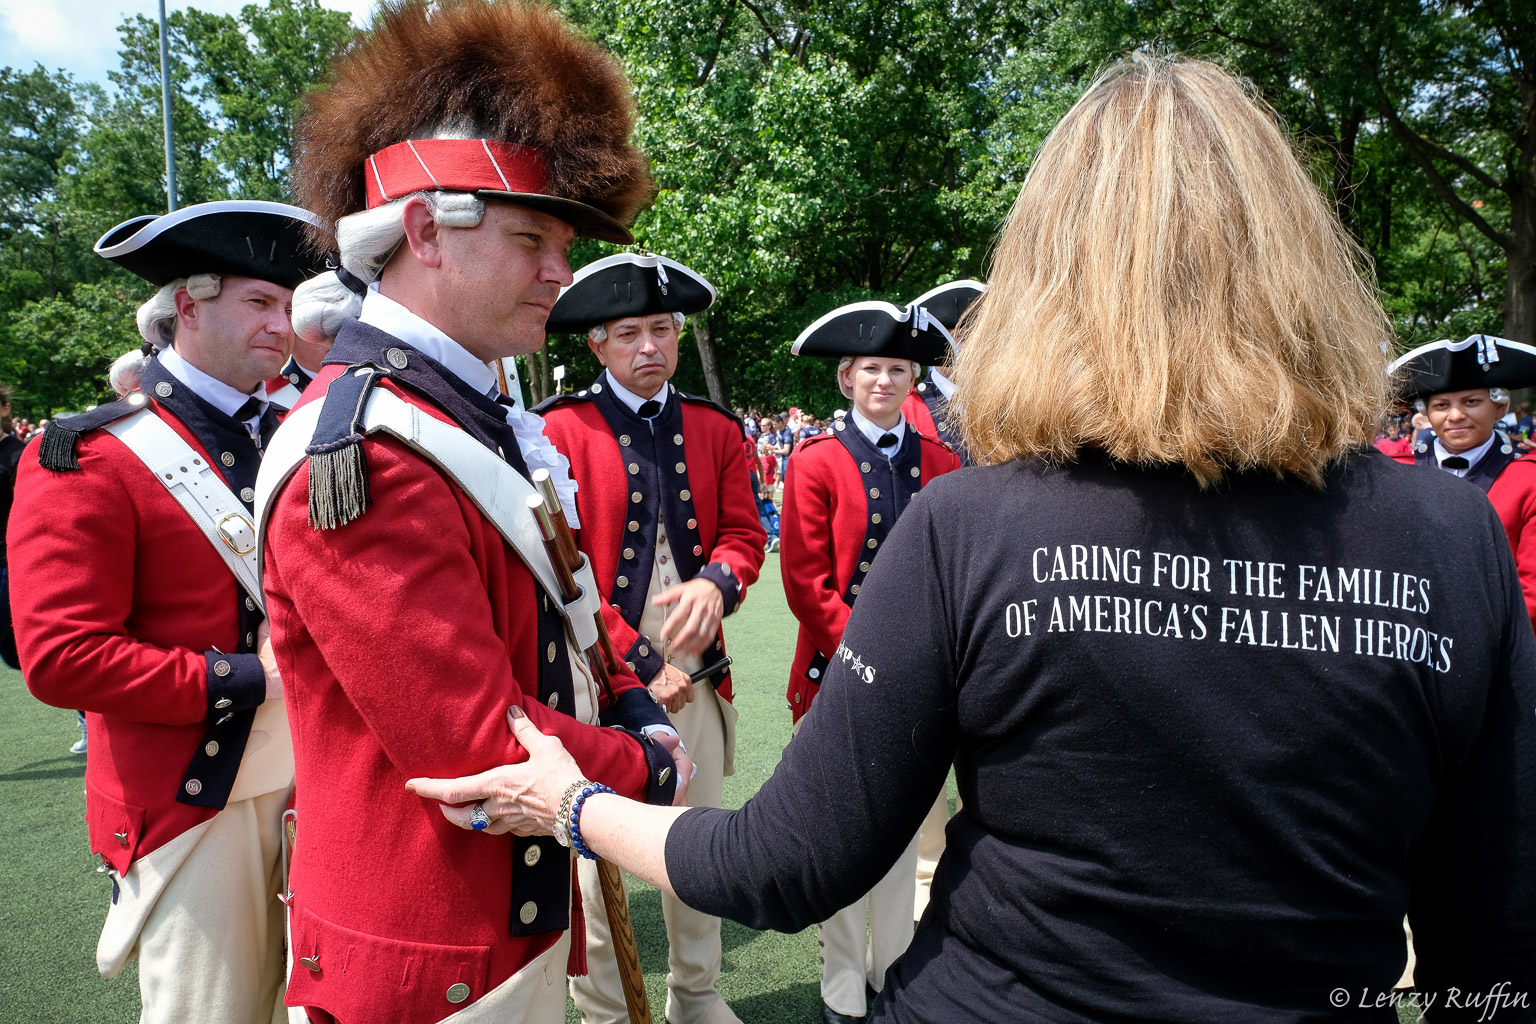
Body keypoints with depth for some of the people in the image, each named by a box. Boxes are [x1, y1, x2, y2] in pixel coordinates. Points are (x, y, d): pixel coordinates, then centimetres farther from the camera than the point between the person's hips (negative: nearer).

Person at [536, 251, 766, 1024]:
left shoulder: (717, 429, 8)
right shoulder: (561, 430, -6)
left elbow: (744, 532, 6)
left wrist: (716, 582, -18)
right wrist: (639, 667, -12)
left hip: (699, 677, 4)